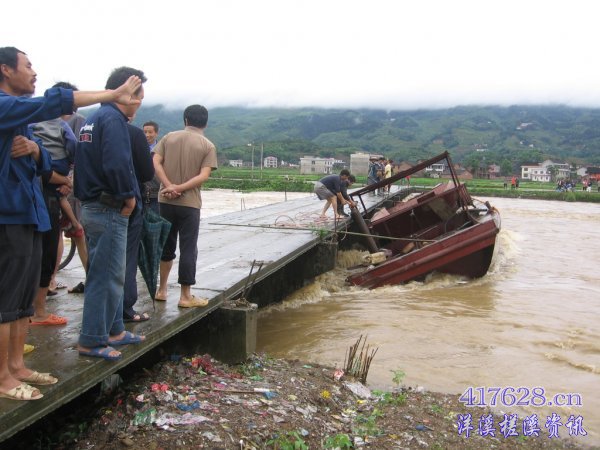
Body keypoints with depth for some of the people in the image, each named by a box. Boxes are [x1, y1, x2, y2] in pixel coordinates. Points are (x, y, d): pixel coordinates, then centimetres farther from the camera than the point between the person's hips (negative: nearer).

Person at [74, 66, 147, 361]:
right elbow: (117, 164, -29)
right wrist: (128, 196, -14)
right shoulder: (113, 119, -15)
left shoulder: (92, 119, 16)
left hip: (92, 206, 10)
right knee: (106, 276, -2)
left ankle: (113, 330, 28)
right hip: (110, 210, -10)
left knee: (109, 273, 17)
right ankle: (92, 341, 6)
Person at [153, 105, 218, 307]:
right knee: (188, 249, 2)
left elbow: (155, 163, -5)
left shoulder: (169, 137, 7)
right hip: (189, 203, -3)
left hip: (165, 201, 4)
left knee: (166, 245, 17)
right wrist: (179, 189, -14)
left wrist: (169, 186, -13)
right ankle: (185, 296, 7)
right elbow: (203, 176, -13)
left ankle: (162, 290, 26)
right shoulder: (208, 146, -1)